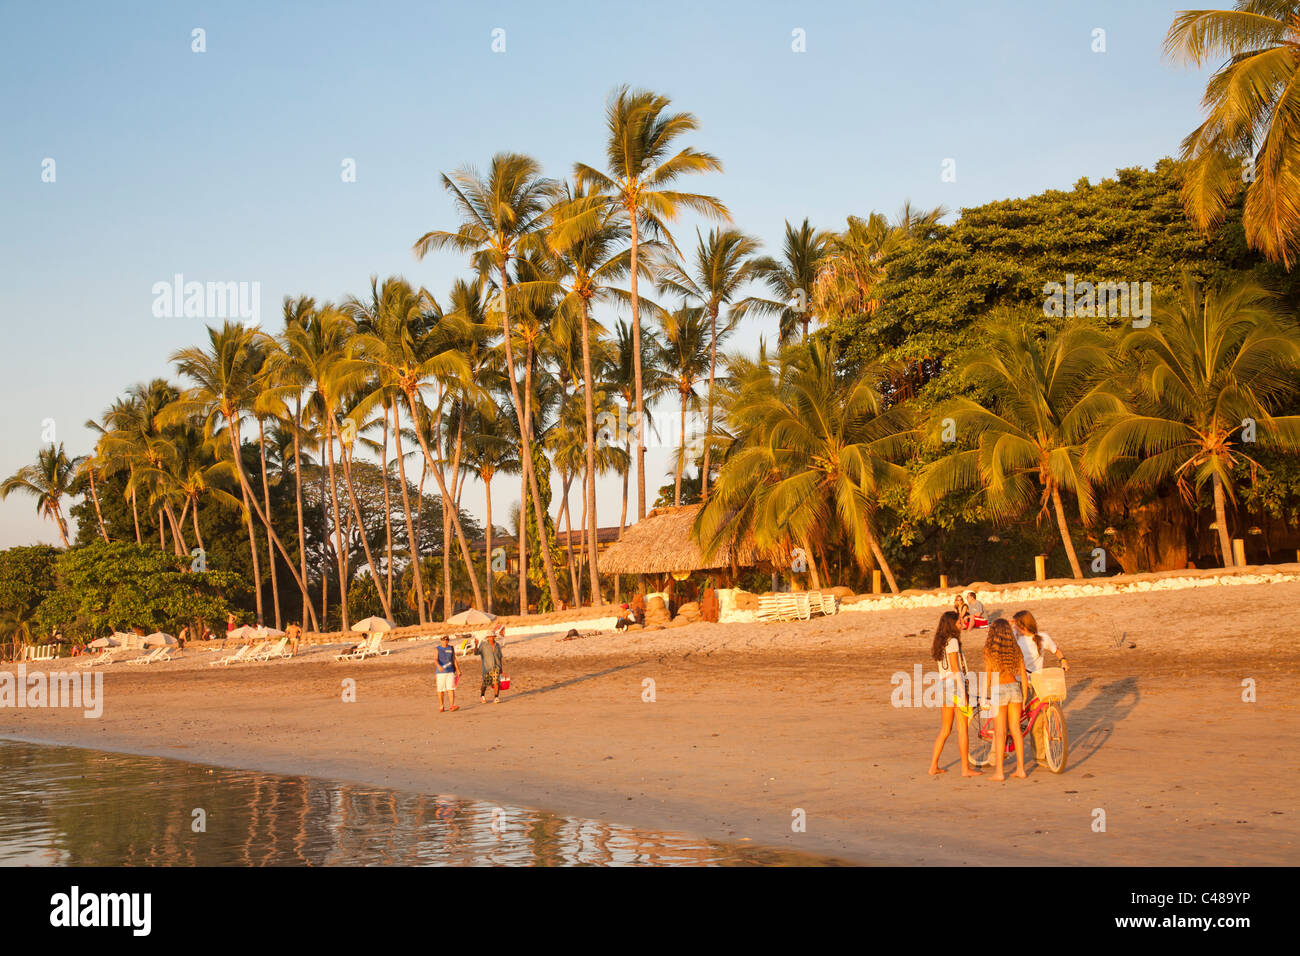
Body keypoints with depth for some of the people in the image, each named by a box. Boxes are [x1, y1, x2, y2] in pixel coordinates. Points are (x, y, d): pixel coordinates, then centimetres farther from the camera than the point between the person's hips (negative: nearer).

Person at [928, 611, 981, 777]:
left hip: (944, 684, 9)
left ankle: (934, 766, 13)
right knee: (963, 728, -3)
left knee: (945, 729, 13)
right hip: (955, 684, -9)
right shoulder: (952, 642, -12)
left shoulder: (940, 643, 15)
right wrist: (963, 694, -16)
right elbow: (955, 669, -16)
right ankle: (966, 768, -1)